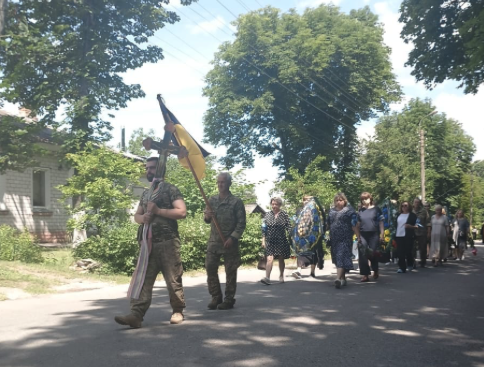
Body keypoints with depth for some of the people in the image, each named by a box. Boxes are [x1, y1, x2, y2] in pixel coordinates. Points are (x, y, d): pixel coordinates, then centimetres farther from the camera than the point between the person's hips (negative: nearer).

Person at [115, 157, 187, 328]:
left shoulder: (170, 189, -3)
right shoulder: (145, 193, 18)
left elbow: (182, 212, -13)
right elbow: (137, 215, 23)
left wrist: (158, 210, -15)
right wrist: (143, 218, -2)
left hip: (168, 242, -6)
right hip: (149, 243, 6)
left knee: (173, 279, 1)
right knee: (144, 279, -2)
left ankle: (178, 311, 15)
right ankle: (136, 315, -6)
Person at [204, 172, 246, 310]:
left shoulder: (236, 202, -4)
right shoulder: (212, 200, 9)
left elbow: (241, 223, -5)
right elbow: (206, 220, 14)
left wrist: (232, 238, -16)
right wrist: (207, 216, -10)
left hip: (230, 242, -4)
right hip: (213, 241, 4)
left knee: (230, 271, 3)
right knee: (210, 268, 2)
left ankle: (229, 299, 13)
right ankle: (216, 297, 15)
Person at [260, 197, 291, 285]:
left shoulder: (284, 215, 1)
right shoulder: (267, 215, 5)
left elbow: (289, 228, 2)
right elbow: (264, 229, 7)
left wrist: (289, 238, -5)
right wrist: (263, 240, 2)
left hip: (281, 240, 0)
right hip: (270, 241, 0)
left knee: (281, 259, 10)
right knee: (269, 259, -12)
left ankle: (281, 276, 29)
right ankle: (267, 277, -18)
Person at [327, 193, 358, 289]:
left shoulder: (349, 210, -2)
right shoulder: (331, 211, 14)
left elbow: (354, 225, -7)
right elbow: (328, 224, 19)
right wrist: (329, 237, 17)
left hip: (345, 238, -6)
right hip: (334, 239, 6)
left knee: (341, 257, -15)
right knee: (337, 258, 11)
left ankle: (338, 278, -24)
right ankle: (343, 278, 23)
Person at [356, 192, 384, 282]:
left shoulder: (376, 209, 1)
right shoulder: (360, 211, 10)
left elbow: (381, 222, 0)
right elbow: (358, 224, 13)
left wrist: (382, 234, -7)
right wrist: (358, 236, 9)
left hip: (374, 234, -3)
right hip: (363, 235, 3)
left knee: (373, 254, 4)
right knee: (362, 255, -4)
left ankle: (375, 271, 28)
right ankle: (365, 275, 0)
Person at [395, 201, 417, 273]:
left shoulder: (412, 215, -1)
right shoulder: (399, 215, 15)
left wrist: (410, 226, -24)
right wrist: (394, 235, 13)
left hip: (408, 236, -4)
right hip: (399, 235, 4)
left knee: (408, 251, 1)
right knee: (400, 252, -2)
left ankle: (410, 265, 23)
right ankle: (401, 267, 0)